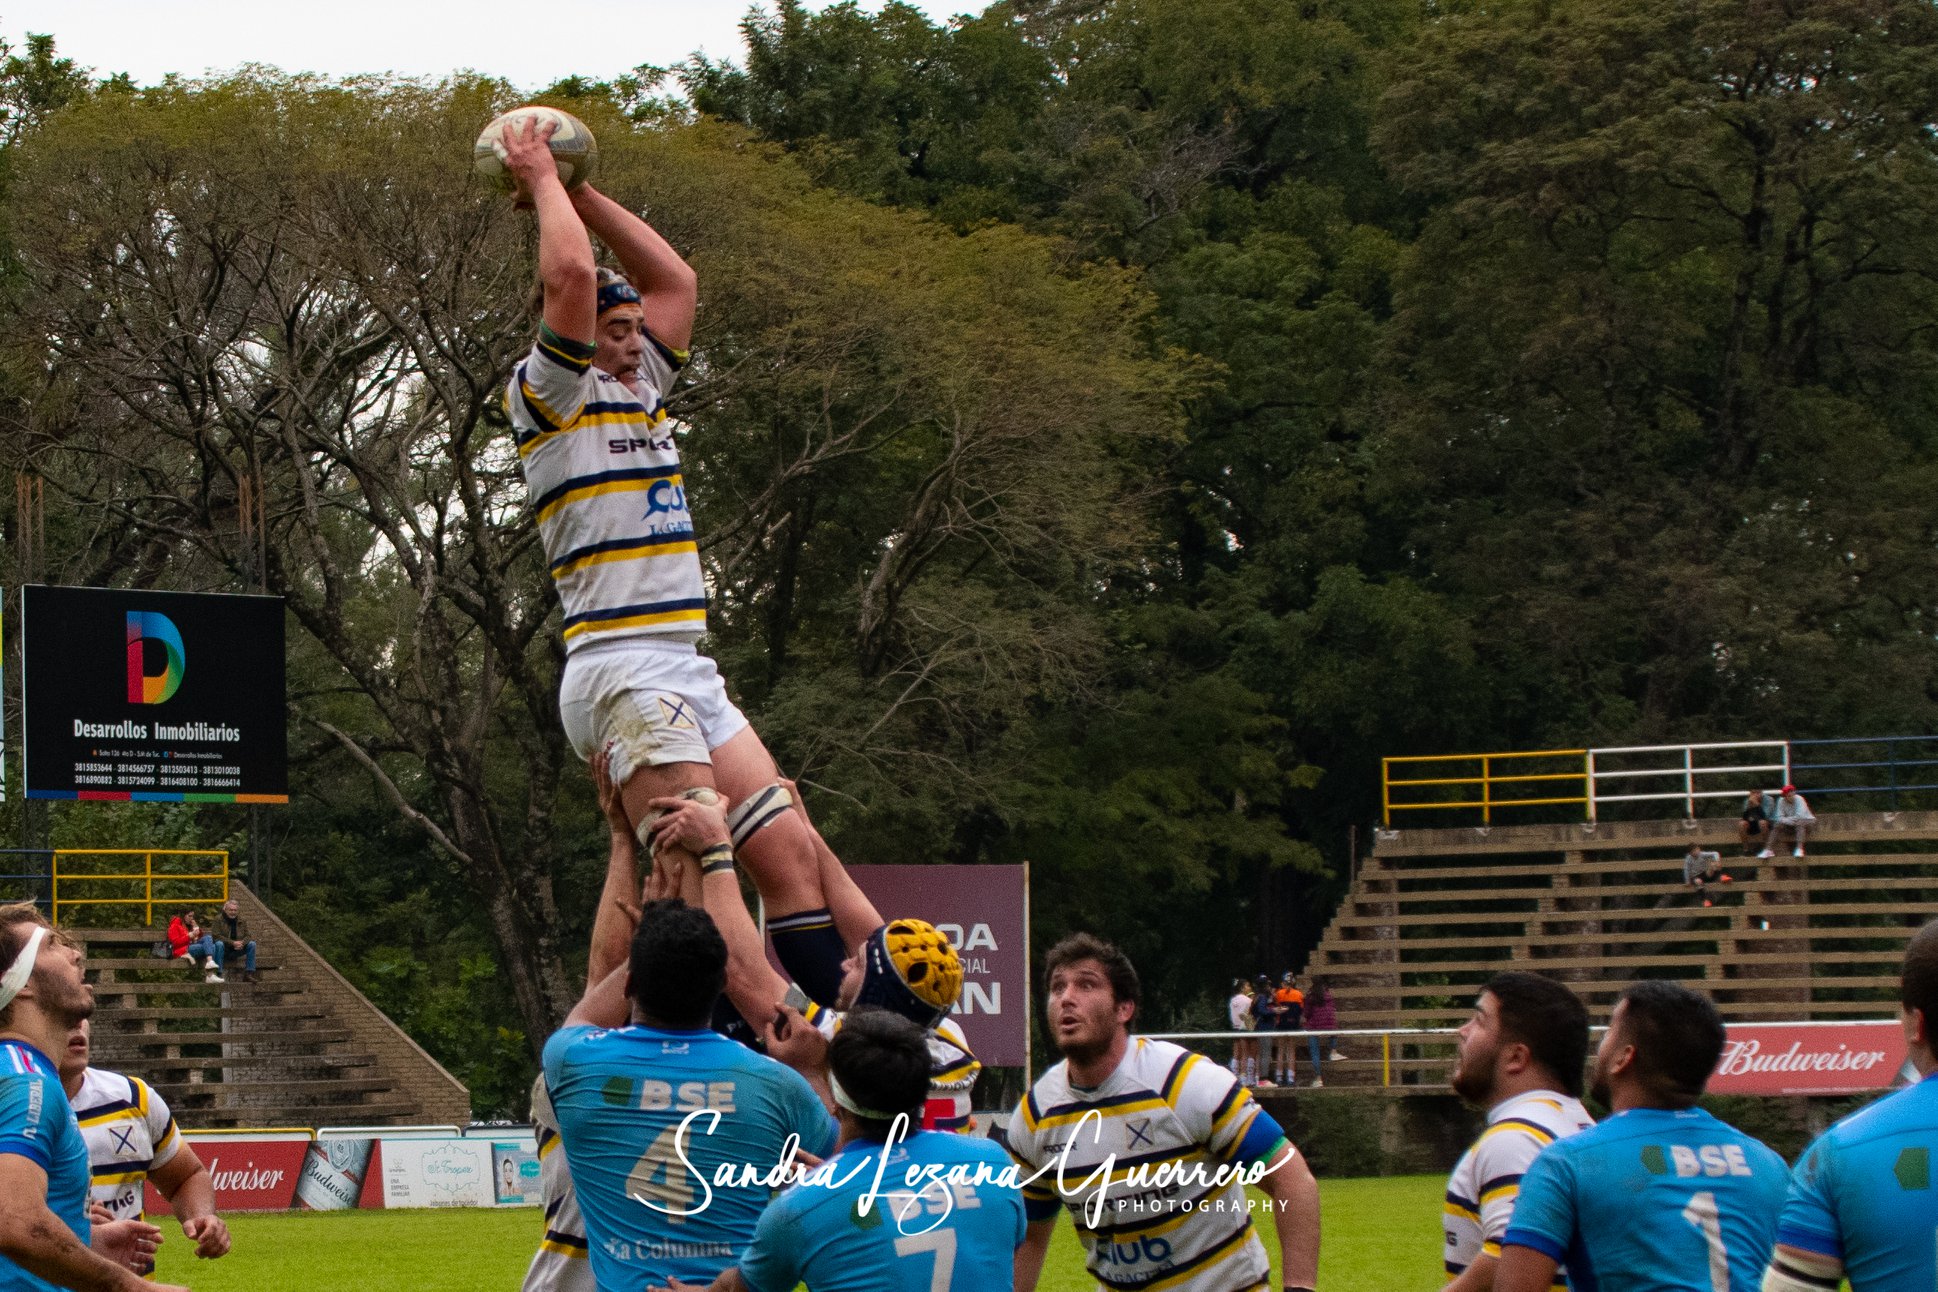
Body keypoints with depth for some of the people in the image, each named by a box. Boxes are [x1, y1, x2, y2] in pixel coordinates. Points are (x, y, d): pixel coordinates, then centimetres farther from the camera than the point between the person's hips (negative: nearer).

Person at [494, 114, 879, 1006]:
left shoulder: (639, 389, 22)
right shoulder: (550, 395, -1)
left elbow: (675, 279, 31)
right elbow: (569, 276, -16)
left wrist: (579, 192, 27)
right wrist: (542, 180, 0)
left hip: (685, 675, 9)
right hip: (622, 672, -9)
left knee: (793, 856, -1)